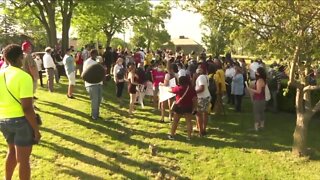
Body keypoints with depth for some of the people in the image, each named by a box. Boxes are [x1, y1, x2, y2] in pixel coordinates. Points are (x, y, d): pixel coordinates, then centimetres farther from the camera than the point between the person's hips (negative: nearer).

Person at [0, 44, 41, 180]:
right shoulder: (24, 77, -18)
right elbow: (27, 108, -22)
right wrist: (36, 130, -15)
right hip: (21, 120, -7)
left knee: (12, 151, 27)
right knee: (23, 158, 7)